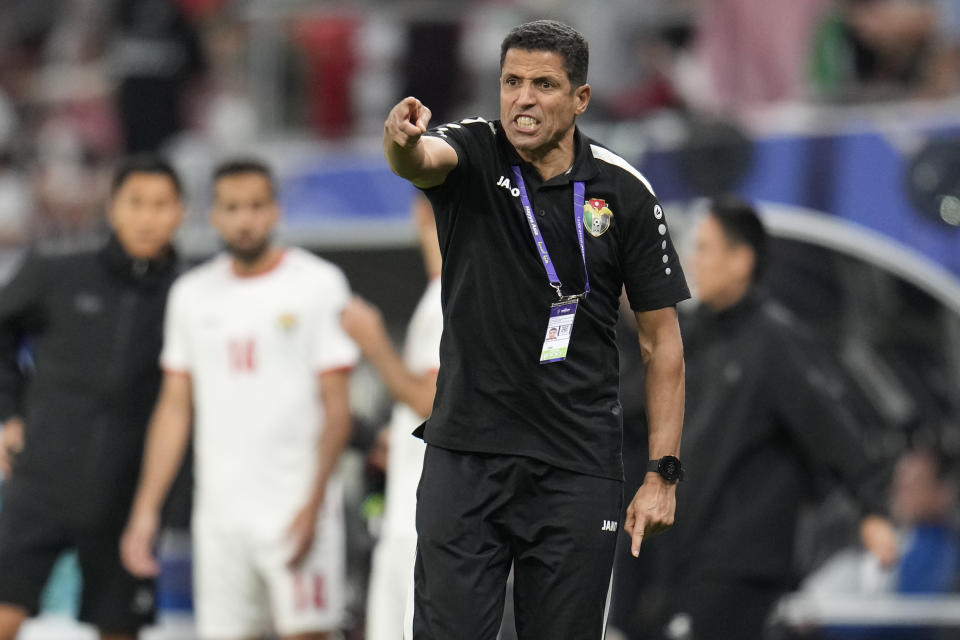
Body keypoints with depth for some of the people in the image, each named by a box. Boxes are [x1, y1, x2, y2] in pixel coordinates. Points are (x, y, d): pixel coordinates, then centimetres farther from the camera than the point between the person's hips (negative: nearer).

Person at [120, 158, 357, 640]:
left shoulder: (317, 285, -2)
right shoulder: (192, 294, 11)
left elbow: (336, 409, -5)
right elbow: (174, 408, 14)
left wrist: (312, 506, -14)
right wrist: (146, 510, 7)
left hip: (296, 510, -4)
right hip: (219, 514, 4)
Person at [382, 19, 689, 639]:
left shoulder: (625, 192, -2)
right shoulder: (473, 154, -3)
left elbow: (662, 338, 2)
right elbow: (421, 160, -28)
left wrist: (663, 474, -4)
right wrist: (403, 139, -54)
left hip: (579, 470, 0)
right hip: (465, 456, 0)